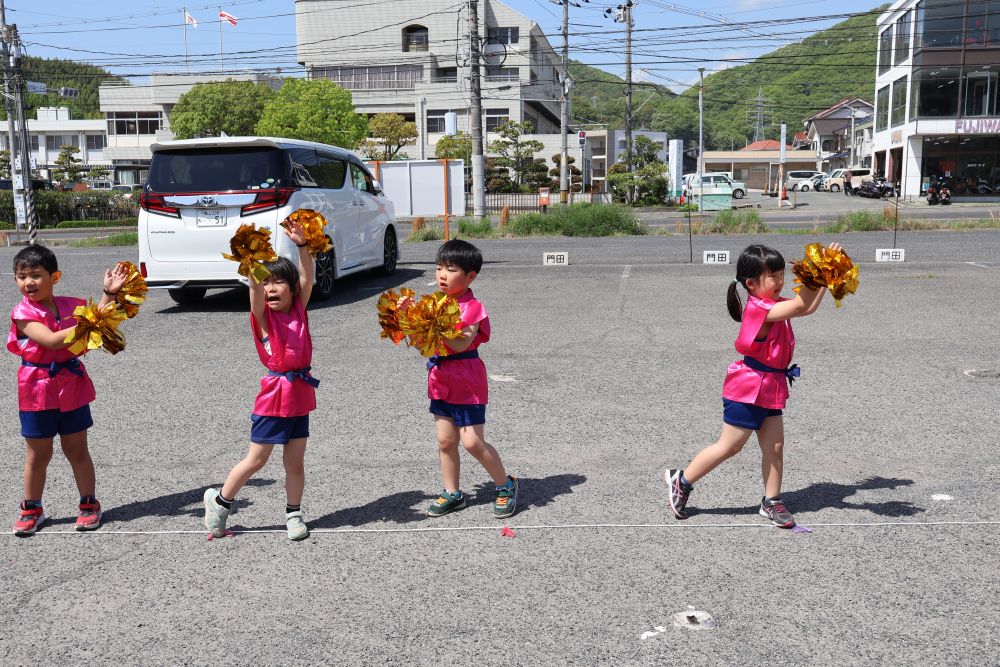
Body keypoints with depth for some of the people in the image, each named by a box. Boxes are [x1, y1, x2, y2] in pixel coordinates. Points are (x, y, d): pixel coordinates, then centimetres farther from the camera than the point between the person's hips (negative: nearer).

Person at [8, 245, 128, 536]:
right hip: (38, 389, -2)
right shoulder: (23, 313, -10)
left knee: (77, 450, 11)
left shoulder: (70, 306, 2)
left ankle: (89, 504, 22)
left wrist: (108, 294, -1)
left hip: (72, 386, 2)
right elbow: (50, 340, -23)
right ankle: (32, 509, 25)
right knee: (38, 454, 9)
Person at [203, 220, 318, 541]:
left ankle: (294, 514, 25)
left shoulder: (299, 310, 4)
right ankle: (219, 500, 26)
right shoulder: (264, 316, -7)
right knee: (256, 460, 6)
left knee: (295, 462, 11)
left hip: (300, 394, 4)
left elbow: (307, 278, -6)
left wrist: (302, 245, -16)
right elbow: (254, 287, -24)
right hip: (274, 394, -3)